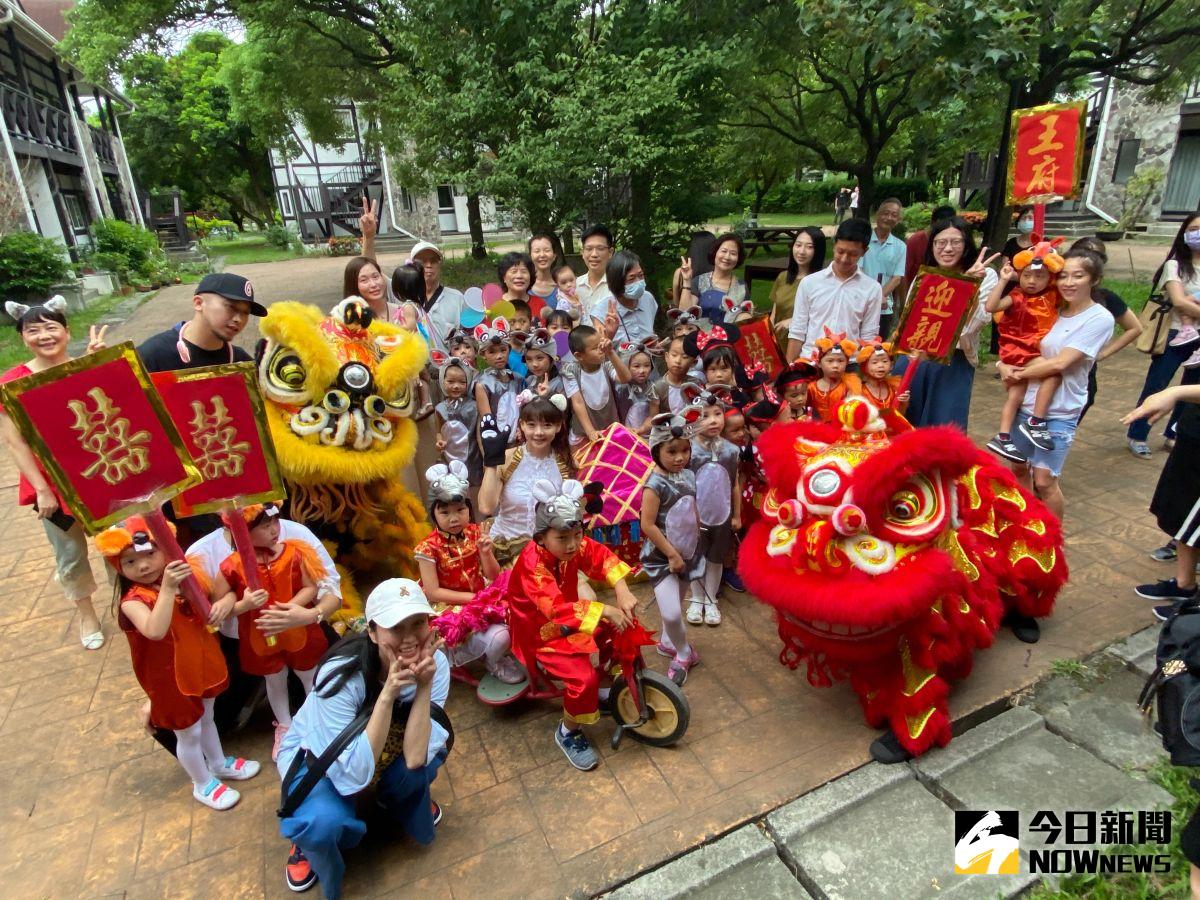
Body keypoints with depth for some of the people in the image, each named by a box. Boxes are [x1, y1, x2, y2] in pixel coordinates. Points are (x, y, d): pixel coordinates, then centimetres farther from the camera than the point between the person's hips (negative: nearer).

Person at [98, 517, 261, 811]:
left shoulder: (186, 574, -10)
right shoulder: (133, 600, -26)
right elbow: (155, 631, -45)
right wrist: (167, 588, -48)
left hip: (201, 662, 5)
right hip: (171, 677, -5)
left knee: (206, 718, 28)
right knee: (189, 733, 15)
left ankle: (219, 763, 52)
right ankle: (203, 784, 40)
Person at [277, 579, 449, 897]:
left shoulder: (435, 663, -25)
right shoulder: (341, 674, -35)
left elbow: (415, 758, -29)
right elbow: (353, 775, -35)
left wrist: (424, 685, -39)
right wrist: (388, 692, -43)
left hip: (384, 749, 3)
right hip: (315, 756, -3)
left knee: (433, 748, -27)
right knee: (326, 822, -33)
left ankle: (401, 800, 7)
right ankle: (308, 839, 5)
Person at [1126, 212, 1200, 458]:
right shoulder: (1175, 265, -7)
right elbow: (1179, 302, -16)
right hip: (1176, 336, -5)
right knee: (1155, 388, -1)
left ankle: (1173, 434, 25)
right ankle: (1137, 436, 10)